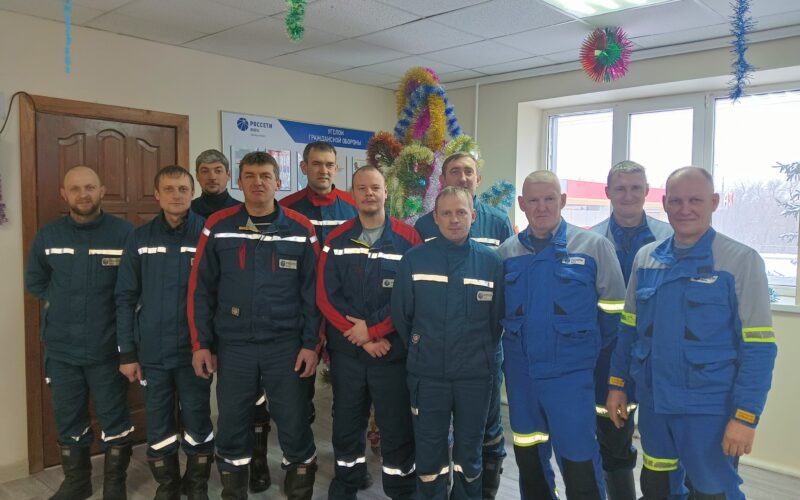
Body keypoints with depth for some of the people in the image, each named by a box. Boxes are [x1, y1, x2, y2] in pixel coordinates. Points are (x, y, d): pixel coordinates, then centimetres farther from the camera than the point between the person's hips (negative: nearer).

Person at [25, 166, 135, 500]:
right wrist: (60, 305, 5)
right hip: (61, 348, 4)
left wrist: (112, 309, -7)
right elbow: (34, 281, 16)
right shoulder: (48, 236, 3)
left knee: (114, 418, 8)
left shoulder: (124, 232, -10)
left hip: (108, 347, -4)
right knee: (68, 419, 16)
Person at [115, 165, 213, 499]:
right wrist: (127, 352, 1)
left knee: (198, 424, 10)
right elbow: (125, 298, 4)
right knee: (158, 428, 13)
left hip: (194, 350, -2)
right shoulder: (140, 239, 2)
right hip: (152, 352, 2)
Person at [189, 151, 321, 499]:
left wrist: (311, 344, -5)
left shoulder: (301, 229, -1)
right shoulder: (218, 227, 1)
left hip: (287, 345, -1)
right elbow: (200, 289, 4)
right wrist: (200, 343, 1)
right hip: (233, 345, 1)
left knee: (294, 424, 6)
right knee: (231, 426, 12)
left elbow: (313, 292, 0)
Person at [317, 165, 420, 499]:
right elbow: (326, 296, -3)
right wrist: (362, 338, -11)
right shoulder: (337, 240, 3)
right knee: (346, 426, 15)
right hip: (346, 352, 2)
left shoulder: (408, 239, -4)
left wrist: (373, 329, -13)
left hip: (393, 352, -2)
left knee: (397, 429, 6)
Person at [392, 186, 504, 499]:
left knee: (469, 451, 17)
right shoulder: (414, 259, -5)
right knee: (429, 452, 13)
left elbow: (497, 318, 4)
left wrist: (484, 354, 8)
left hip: (476, 375, 1)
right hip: (427, 374, 0)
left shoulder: (491, 261, -3)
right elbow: (400, 314, 1)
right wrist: (418, 350, 8)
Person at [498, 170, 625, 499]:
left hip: (570, 373, -4)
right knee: (528, 461, 18)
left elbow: (613, 311, -1)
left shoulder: (594, 246, -5)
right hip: (519, 373, 4)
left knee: (579, 465, 0)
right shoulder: (507, 252, 5)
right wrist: (514, 343, 10)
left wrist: (585, 348, 3)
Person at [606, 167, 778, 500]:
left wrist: (745, 416, -15)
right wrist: (617, 384, 9)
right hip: (653, 403, 4)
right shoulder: (645, 258, 4)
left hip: (709, 409, -4)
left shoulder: (742, 261, -9)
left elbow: (759, 347, -11)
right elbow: (629, 328, 10)